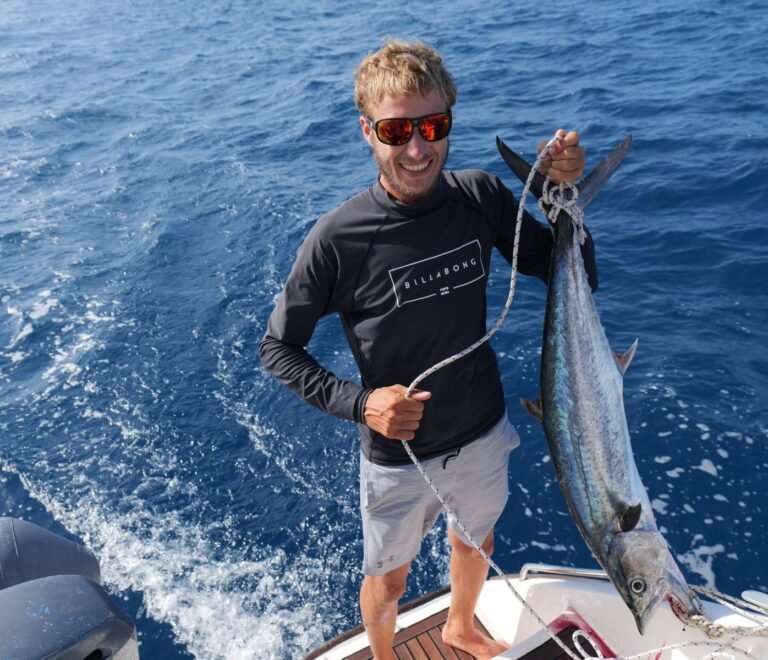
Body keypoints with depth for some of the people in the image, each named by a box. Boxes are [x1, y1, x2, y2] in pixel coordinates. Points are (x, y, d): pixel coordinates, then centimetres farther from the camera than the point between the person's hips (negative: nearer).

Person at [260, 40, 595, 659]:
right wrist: (359, 401, -27)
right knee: (389, 580, 22)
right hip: (398, 456, -4)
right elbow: (277, 347, -14)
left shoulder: (483, 198, -15)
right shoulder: (337, 240, -26)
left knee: (474, 542, 31)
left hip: (483, 434, 4)